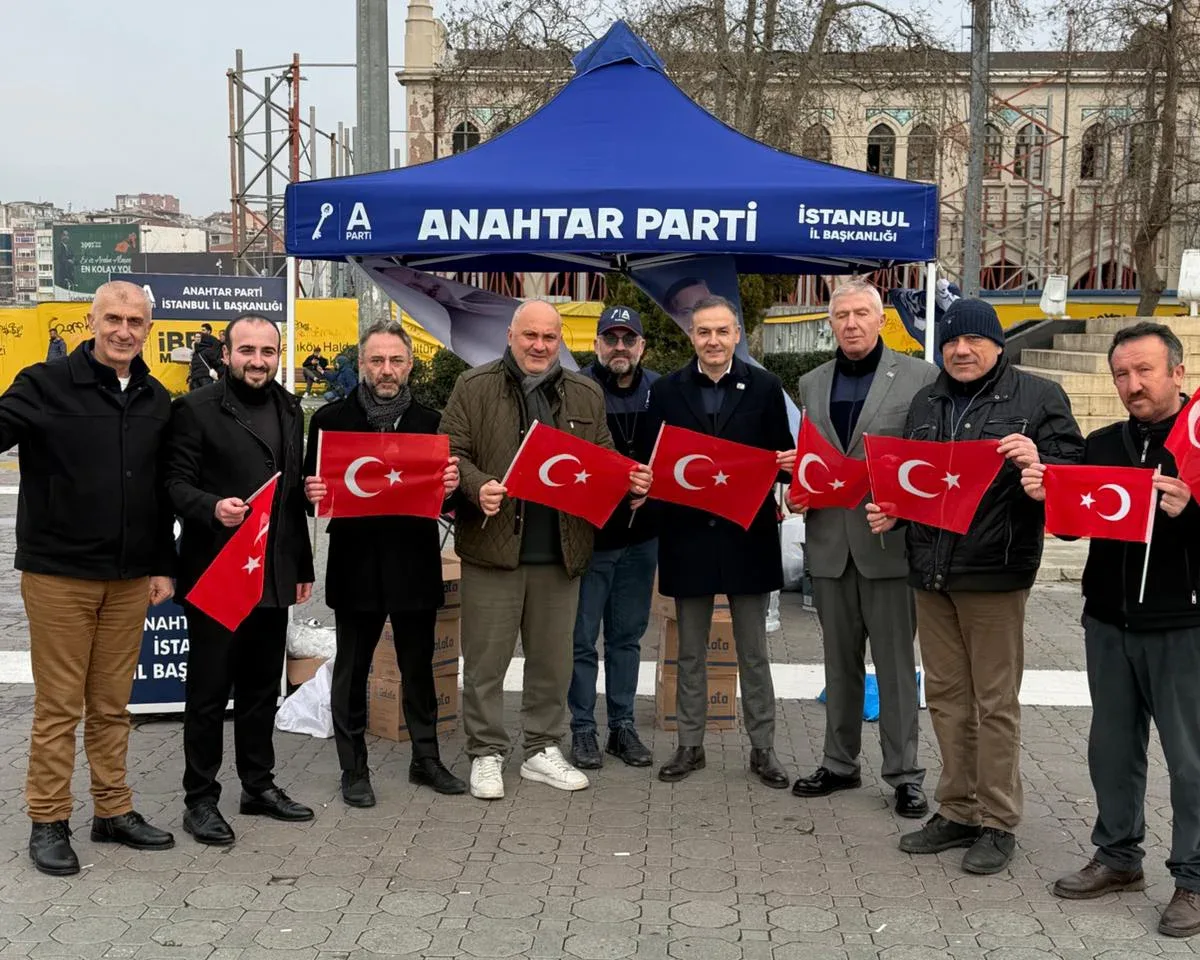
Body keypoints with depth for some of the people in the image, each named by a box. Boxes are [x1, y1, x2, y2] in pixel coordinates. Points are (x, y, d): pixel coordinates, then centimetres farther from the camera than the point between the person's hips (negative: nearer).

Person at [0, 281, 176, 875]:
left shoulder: (157, 401, 10)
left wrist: (163, 566, 12)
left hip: (129, 579, 4)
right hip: (58, 575, -4)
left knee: (113, 704, 13)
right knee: (58, 705, 3)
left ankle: (113, 812, 24)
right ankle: (48, 822, 15)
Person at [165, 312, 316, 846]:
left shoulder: (289, 409, 13)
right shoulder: (196, 409, -6)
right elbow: (176, 483, -11)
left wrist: (302, 564, 15)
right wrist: (213, 508, -32)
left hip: (274, 574, 6)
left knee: (263, 686, 15)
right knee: (209, 690, 3)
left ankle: (259, 786, 27)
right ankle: (200, 799, 14)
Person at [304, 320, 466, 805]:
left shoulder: (430, 421, 7)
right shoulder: (331, 419, 1)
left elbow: (449, 484, 8)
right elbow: (313, 486, 2)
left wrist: (451, 485, -15)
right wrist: (314, 494, -20)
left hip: (415, 563, 2)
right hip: (356, 564, -2)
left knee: (419, 666, 13)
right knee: (352, 669, 7)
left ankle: (425, 757, 26)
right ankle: (354, 768, 19)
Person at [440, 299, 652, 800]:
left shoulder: (585, 395, 11)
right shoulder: (474, 387, 0)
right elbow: (452, 452, -2)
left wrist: (629, 479, -4)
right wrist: (478, 488, -21)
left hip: (561, 549, 4)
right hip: (493, 545, -3)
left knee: (553, 658, 12)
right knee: (486, 657, 3)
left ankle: (543, 750, 26)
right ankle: (486, 754, 16)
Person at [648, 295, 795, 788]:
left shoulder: (765, 387, 1)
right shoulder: (666, 392, 4)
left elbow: (782, 457, 2)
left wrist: (788, 463, -19)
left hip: (748, 535, -1)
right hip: (688, 536, 1)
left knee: (753, 651, 9)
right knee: (690, 652, 12)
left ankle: (762, 747, 20)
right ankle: (690, 744, 23)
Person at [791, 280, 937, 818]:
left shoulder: (919, 377, -1)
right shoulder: (812, 385, 13)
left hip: (889, 540, -4)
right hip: (829, 540, 4)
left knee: (896, 663, 2)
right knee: (839, 662, 14)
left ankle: (904, 774, 12)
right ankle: (840, 763, 25)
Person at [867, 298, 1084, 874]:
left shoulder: (1037, 397, -1)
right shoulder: (925, 404, 16)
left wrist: (1039, 463, -24)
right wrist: (889, 509, 5)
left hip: (994, 573, -5)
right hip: (930, 572, 6)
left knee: (995, 701, 1)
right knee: (945, 696, 12)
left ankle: (998, 823, 14)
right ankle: (957, 811, 24)